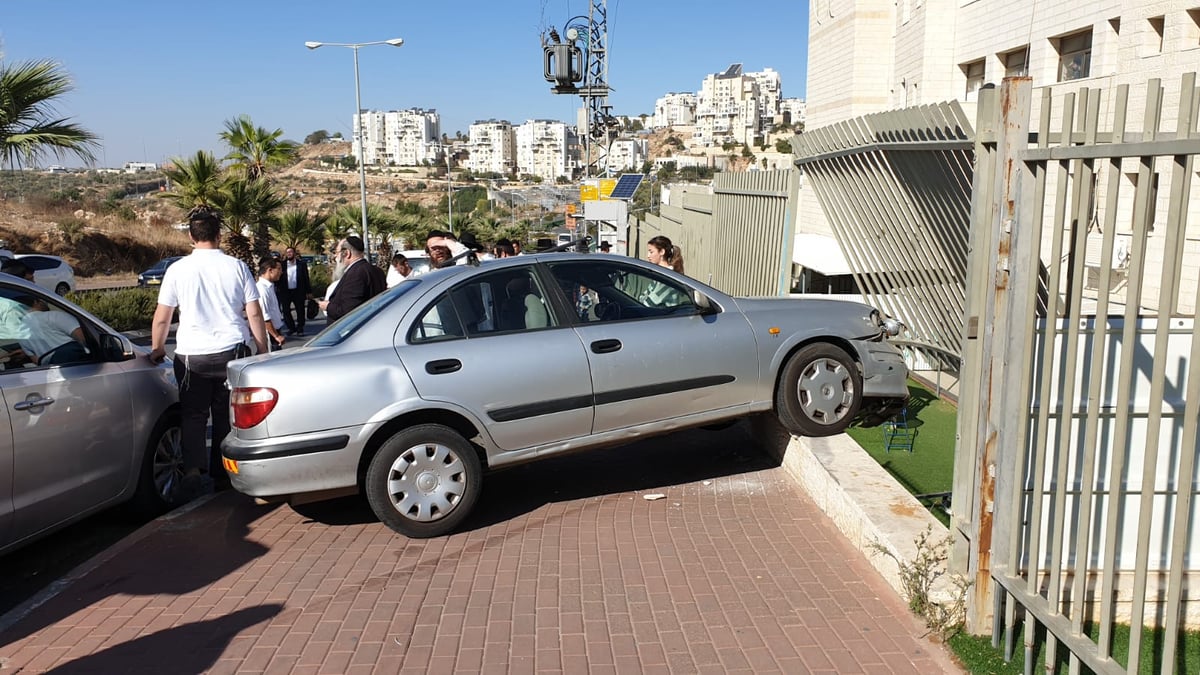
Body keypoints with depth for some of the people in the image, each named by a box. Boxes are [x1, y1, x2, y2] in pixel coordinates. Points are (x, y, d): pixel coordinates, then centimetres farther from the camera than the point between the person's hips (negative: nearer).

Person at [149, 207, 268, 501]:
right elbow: (254, 314, -1)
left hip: (192, 355, -1)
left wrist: (157, 349, 18)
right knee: (225, 416, 13)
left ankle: (193, 471, -11)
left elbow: (161, 318, 3)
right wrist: (263, 351, 8)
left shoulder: (178, 269, -2)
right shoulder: (236, 267, 0)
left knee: (193, 416, 7)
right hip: (232, 352, 1)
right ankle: (220, 472, 21)